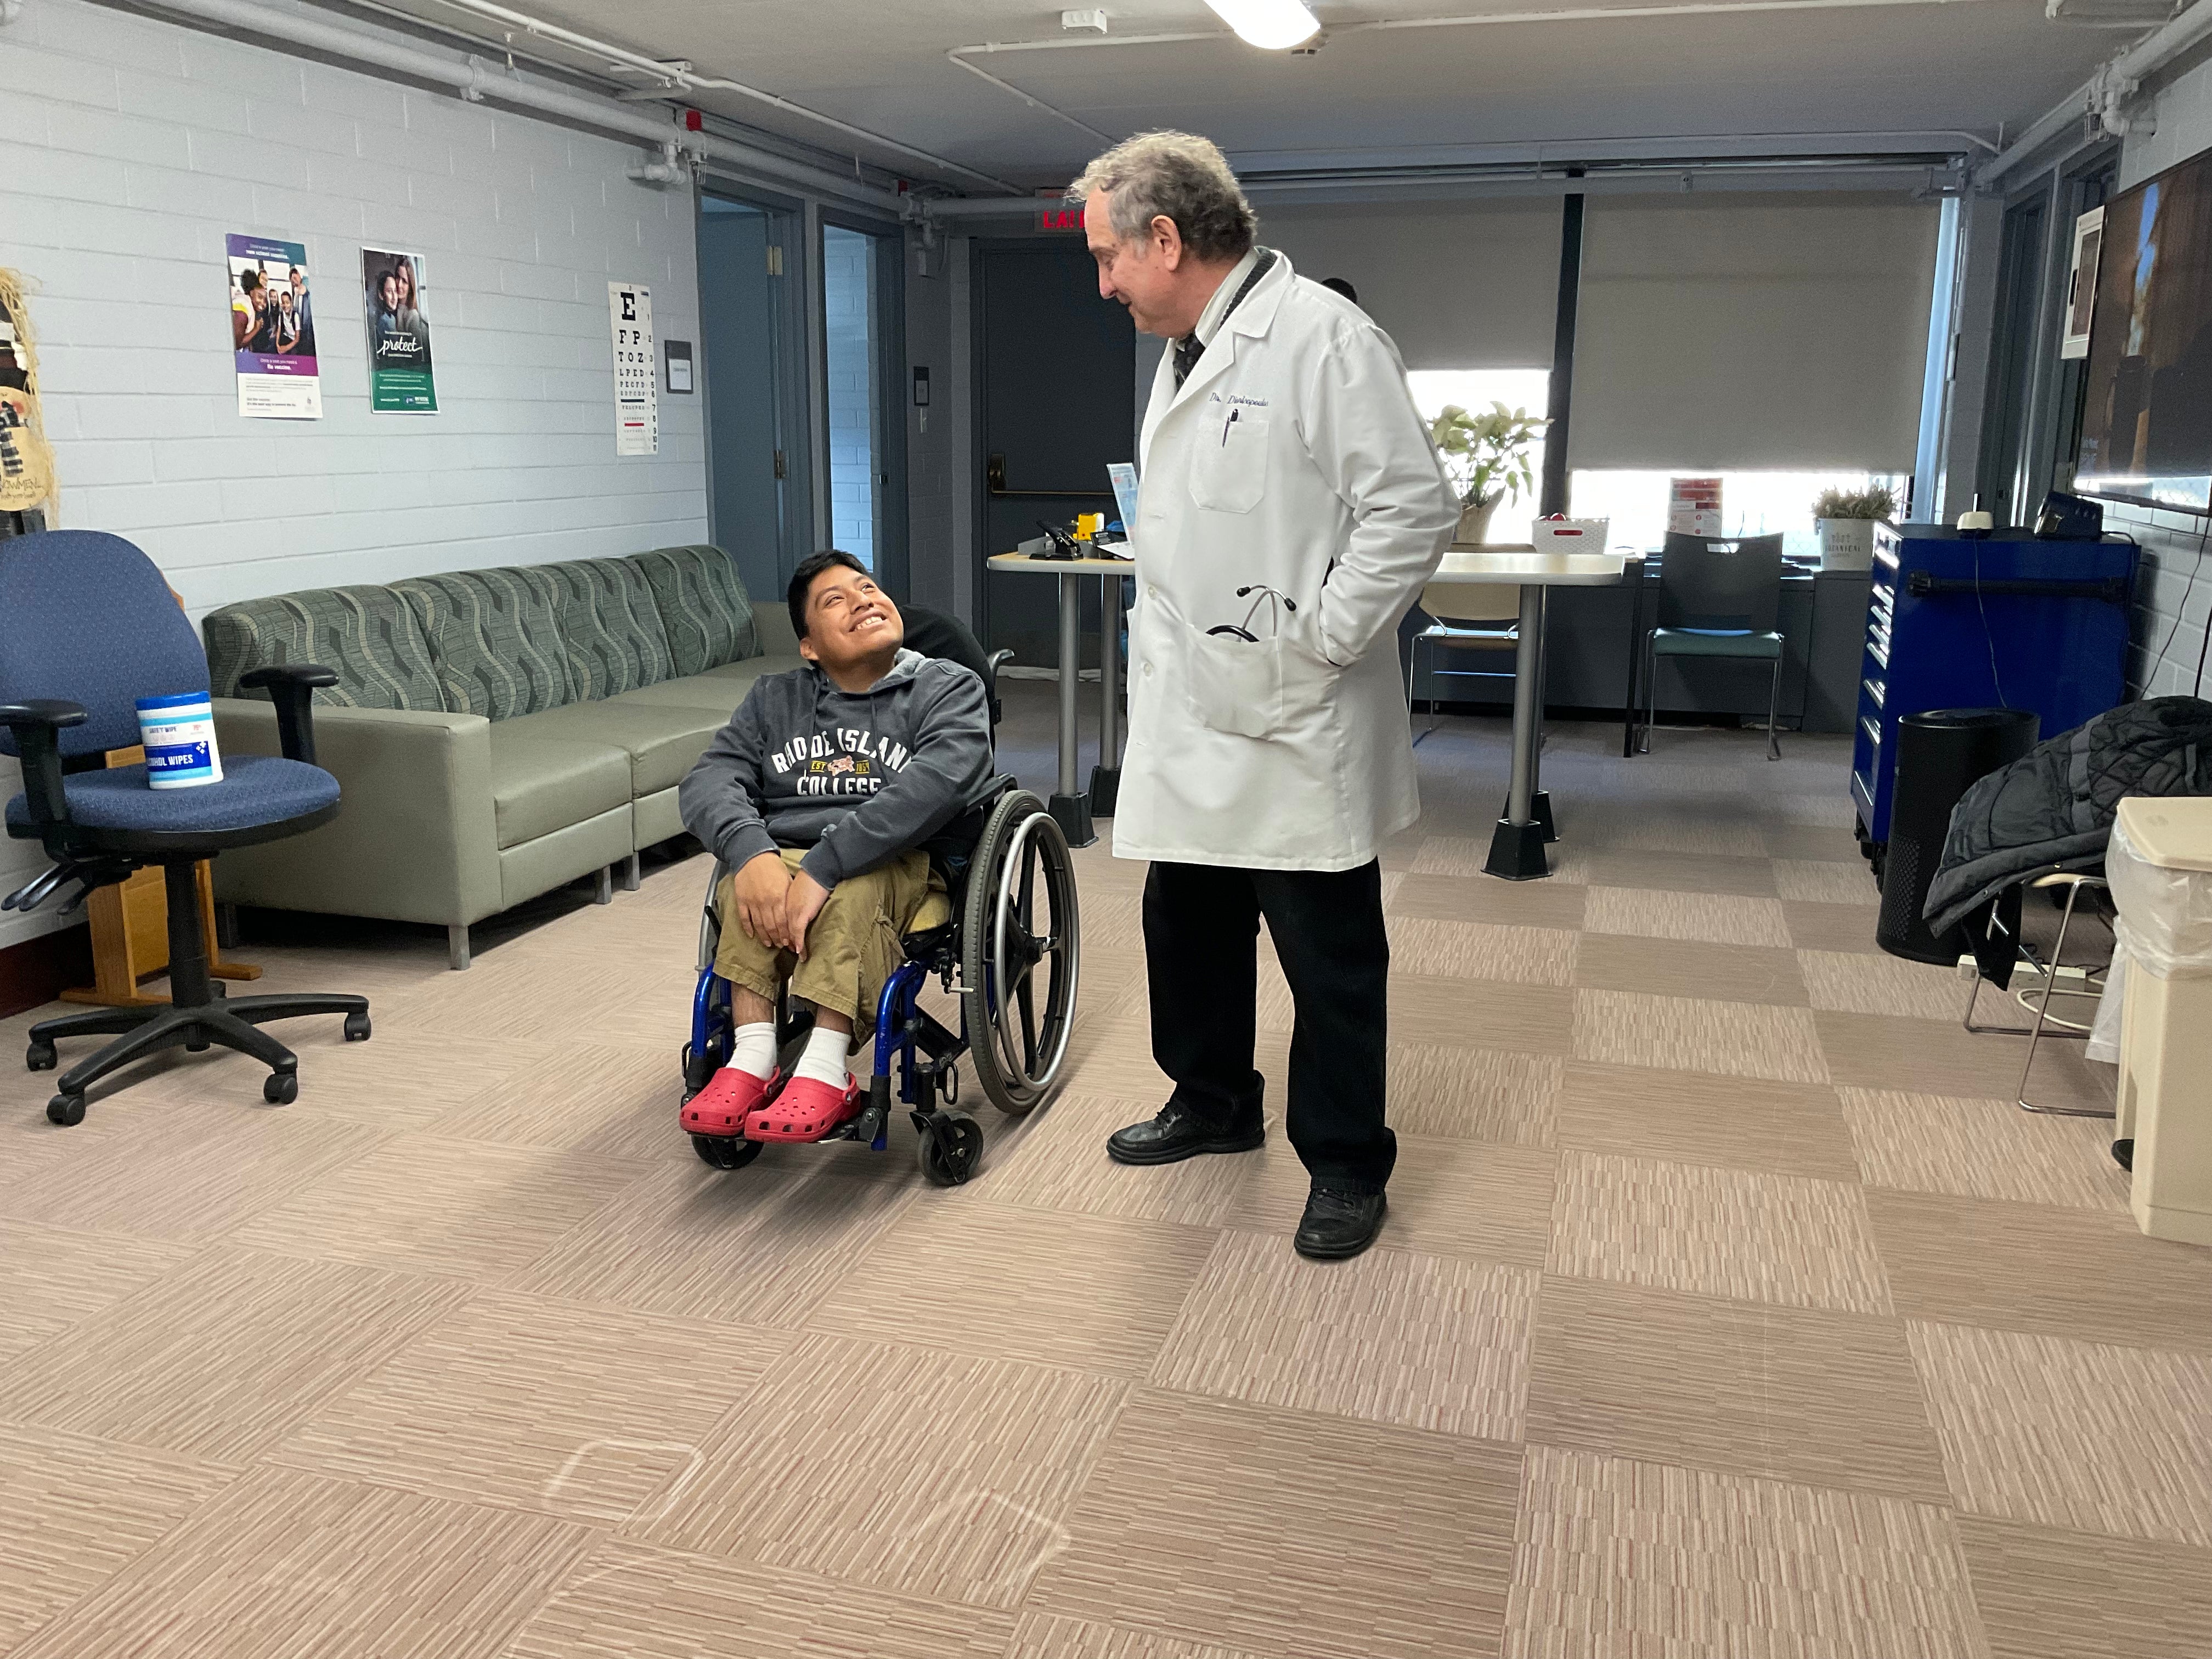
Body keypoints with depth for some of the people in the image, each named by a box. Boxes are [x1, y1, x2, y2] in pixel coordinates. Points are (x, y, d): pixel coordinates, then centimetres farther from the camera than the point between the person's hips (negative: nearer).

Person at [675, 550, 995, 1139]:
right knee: (746, 886, -29)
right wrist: (752, 855, -23)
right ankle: (752, 1059, -31)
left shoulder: (948, 688, 3)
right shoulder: (773, 700, 17)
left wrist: (821, 867, -28)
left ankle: (826, 1070, -38)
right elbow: (708, 781, 1)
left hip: (899, 868, -3)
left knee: (851, 886, -35)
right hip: (782, 861, 4)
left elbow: (934, 784, -18)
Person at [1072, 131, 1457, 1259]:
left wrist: (1320, 640, -16)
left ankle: (1345, 1165, 20)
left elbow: (1414, 507, -16)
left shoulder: (1322, 336, -12)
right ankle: (1215, 1104, 39)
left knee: (1330, 962, 3)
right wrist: (1162, 642, 16)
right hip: (1189, 722, 9)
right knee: (1186, 928, 19)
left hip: (1295, 731, -9)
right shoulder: (1184, 356, 16)